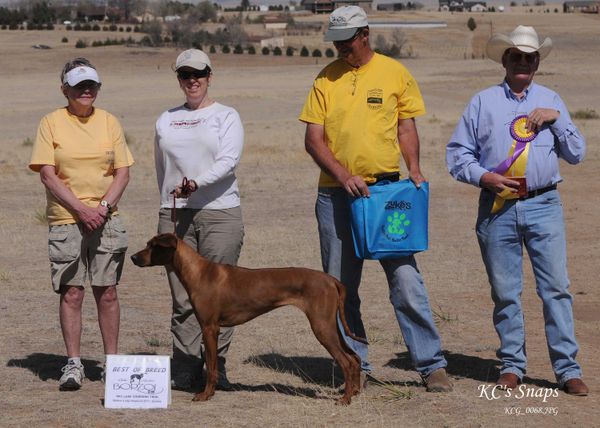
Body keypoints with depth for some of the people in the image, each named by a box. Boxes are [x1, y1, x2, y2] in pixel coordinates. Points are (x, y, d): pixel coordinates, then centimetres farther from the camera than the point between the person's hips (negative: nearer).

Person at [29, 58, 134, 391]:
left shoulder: (109, 122, 8)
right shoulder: (51, 123, 1)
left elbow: (123, 172, 6)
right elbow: (47, 175, -6)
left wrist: (104, 207, -10)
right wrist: (81, 209, -14)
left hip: (106, 220, 2)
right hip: (65, 221, -2)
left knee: (107, 291, 3)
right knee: (71, 292, -2)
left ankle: (112, 361, 11)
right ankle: (74, 364, 5)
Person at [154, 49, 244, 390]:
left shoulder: (226, 116, 4)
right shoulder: (166, 121, 16)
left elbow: (228, 161, -11)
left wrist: (196, 183, -25)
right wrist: (172, 200, 15)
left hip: (220, 212, -3)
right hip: (175, 215, 3)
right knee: (183, 296, -1)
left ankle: (216, 365, 3)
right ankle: (185, 369, 2)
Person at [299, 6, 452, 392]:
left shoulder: (394, 72, 3)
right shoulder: (327, 79, 5)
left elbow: (406, 126, 8)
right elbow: (313, 139, 1)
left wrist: (414, 169, -9)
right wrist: (343, 175, -13)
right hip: (336, 194, 2)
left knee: (406, 279, -6)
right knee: (340, 287, 6)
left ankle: (432, 365, -1)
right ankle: (356, 366, 15)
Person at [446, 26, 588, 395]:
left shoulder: (551, 101, 13)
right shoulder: (483, 102, 10)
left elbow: (576, 153, 10)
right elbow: (457, 154, 8)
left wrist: (556, 119, -4)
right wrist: (484, 176, -9)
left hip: (544, 206, 0)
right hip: (497, 208, 0)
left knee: (556, 287, -5)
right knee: (505, 292, 4)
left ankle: (568, 368, -2)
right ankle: (512, 365, 14)